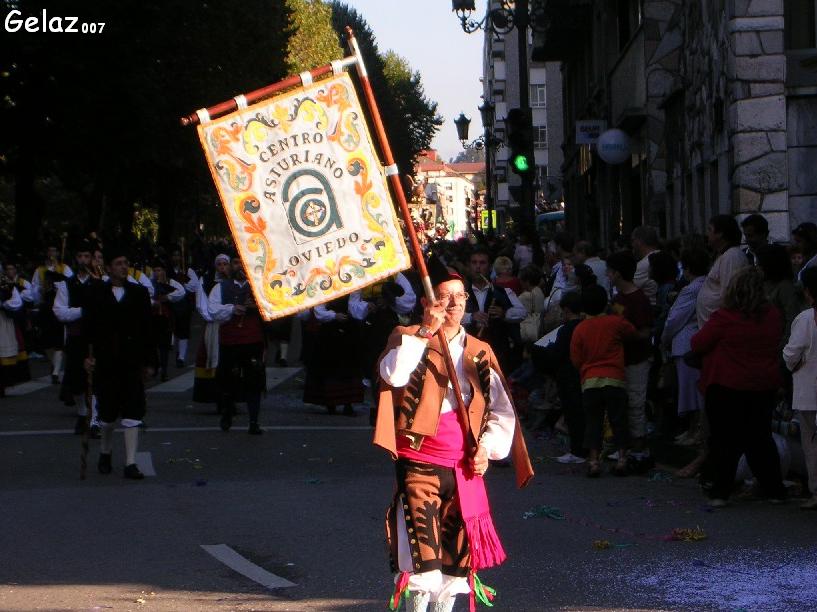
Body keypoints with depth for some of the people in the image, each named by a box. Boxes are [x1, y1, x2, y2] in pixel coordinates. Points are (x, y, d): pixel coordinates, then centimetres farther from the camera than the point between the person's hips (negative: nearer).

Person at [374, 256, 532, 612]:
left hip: (464, 465, 4)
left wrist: (487, 447, -1)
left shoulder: (479, 352, 12)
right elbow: (392, 375, -22)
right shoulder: (408, 338, 1)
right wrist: (425, 332, -24)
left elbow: (501, 409, 13)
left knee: (458, 548, 8)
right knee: (422, 543, -13)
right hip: (419, 460, -4)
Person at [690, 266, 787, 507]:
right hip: (764, 388, 5)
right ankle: (774, 490, 19)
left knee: (724, 441, 3)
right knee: (760, 438, 16)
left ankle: (720, 492, 1)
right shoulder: (773, 317, -1)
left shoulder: (724, 318, -17)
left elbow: (698, 345, -8)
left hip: (726, 388, -5)